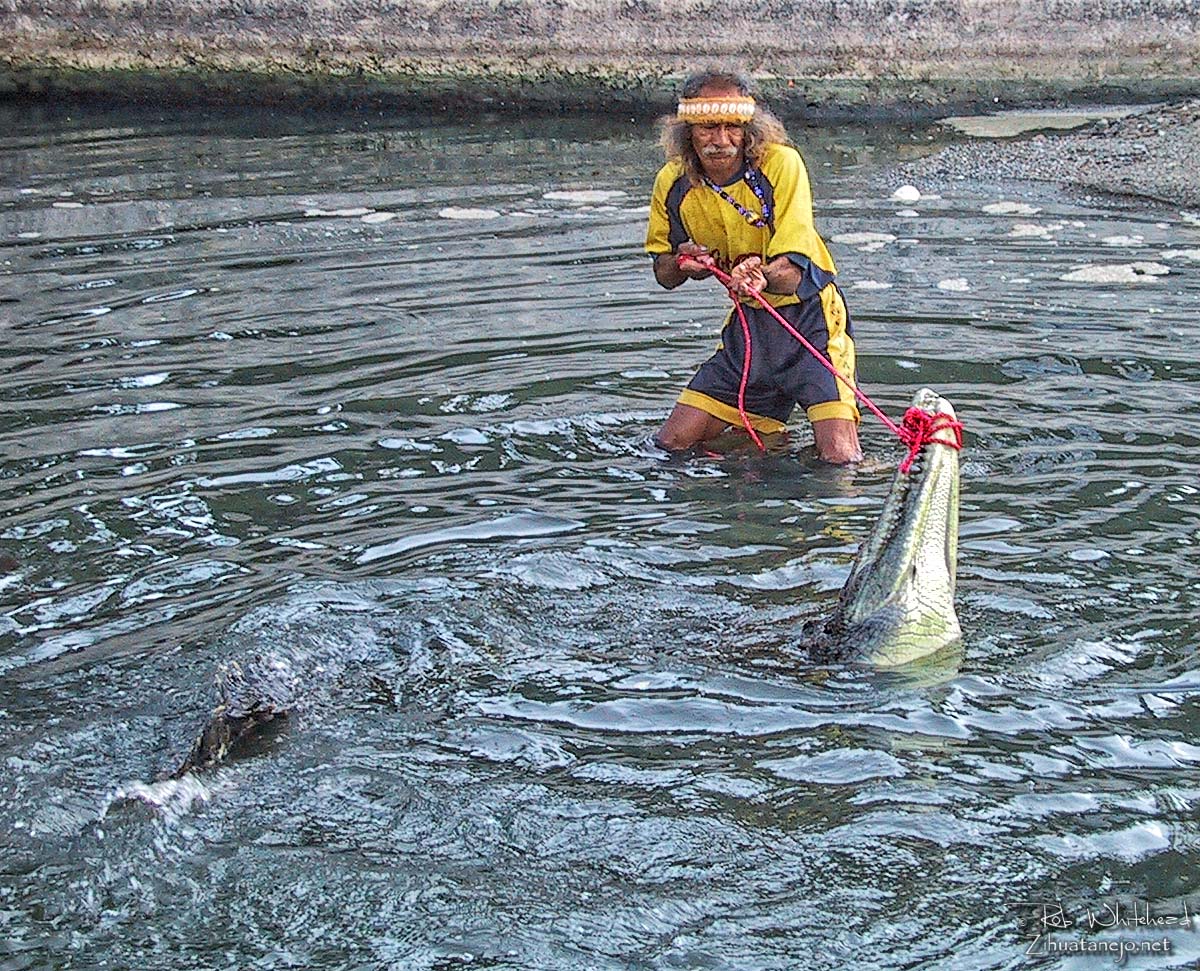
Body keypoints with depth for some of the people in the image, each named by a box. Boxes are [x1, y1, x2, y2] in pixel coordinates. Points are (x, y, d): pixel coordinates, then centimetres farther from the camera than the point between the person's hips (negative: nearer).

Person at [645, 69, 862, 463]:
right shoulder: (673, 183, -6)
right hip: (748, 323, 5)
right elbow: (665, 276, 6)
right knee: (672, 443, 1)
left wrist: (762, 276, -47)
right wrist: (683, 260, -17)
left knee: (840, 457, -18)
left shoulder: (780, 163, -19)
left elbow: (791, 274, -24)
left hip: (809, 316, -5)